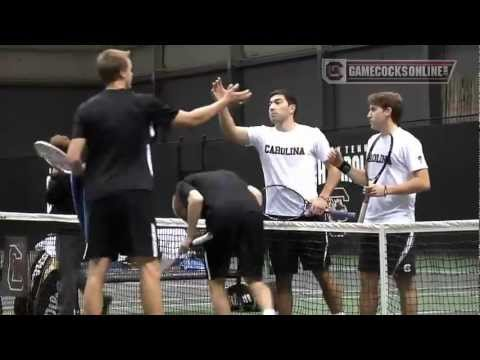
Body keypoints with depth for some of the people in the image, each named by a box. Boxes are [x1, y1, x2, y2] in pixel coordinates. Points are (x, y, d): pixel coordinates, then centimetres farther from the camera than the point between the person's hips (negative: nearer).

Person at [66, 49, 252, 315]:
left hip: (99, 197, 2)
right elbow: (192, 119, 10)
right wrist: (225, 101, 24)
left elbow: (73, 159, -2)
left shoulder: (86, 110, 4)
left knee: (97, 271, 2)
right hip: (134, 195, -2)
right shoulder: (143, 104, 1)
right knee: (149, 267, -2)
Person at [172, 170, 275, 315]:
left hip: (221, 215, -4)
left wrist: (190, 234, 7)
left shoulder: (183, 185, 23)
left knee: (216, 282, 15)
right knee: (254, 280, 10)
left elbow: (196, 199, -1)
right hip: (252, 212, 4)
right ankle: (269, 311, -17)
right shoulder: (227, 175, 39)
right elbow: (256, 193, 25)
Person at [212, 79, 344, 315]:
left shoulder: (312, 135, 2)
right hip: (276, 216, 2)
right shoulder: (263, 135, 7)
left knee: (323, 273, 1)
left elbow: (334, 168, 5)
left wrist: (323, 198, -8)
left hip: (309, 215, -2)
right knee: (282, 279, 6)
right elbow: (232, 133, -9)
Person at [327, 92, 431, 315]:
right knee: (368, 281, 8)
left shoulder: (407, 142, -10)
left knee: (405, 282, 1)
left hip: (398, 223, -7)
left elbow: (423, 182, -16)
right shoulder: (373, 141, 14)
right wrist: (342, 166, 11)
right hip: (372, 223, 7)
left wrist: (386, 190, -23)